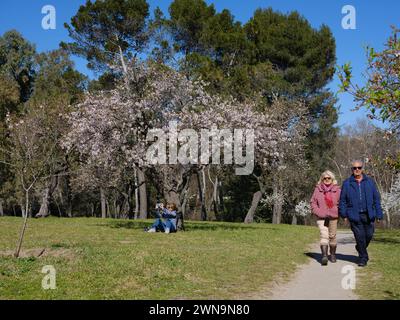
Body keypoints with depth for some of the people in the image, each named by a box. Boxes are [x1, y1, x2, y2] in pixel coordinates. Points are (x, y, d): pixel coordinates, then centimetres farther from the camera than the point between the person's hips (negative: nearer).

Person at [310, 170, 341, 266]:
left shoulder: (337, 189, 5)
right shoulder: (318, 189, 5)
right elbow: (313, 202, 8)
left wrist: (338, 212, -3)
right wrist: (317, 212, -4)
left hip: (333, 217, 1)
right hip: (321, 217, -1)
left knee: (332, 236, 10)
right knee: (323, 235, -14)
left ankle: (333, 254, 27)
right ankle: (324, 256, -20)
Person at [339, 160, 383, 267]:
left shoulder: (370, 182, 7)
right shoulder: (347, 183, 4)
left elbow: (376, 199, 8)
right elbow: (342, 200, 6)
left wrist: (378, 214, 3)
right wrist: (344, 214, -1)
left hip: (368, 215, 2)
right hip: (354, 216, -2)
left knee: (369, 235, 6)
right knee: (360, 237, -3)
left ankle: (360, 248, 36)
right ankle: (363, 257, 13)